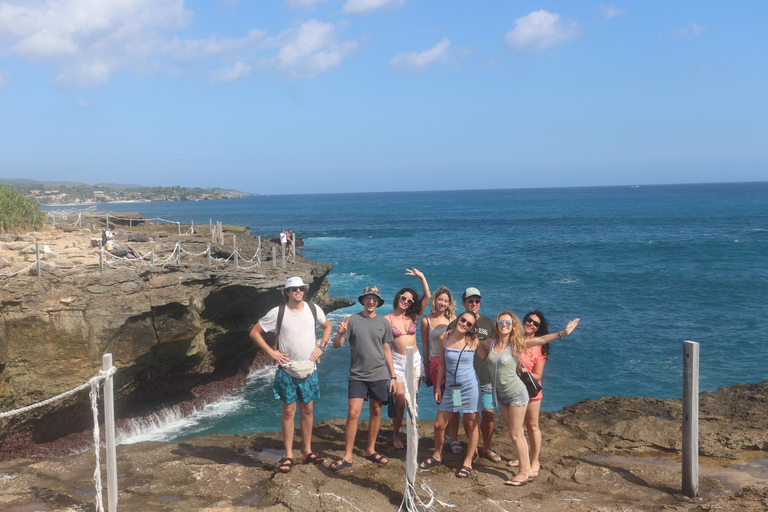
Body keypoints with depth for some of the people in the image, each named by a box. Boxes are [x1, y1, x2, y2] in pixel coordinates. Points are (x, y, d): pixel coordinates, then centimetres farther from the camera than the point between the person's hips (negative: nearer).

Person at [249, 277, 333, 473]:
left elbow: (327, 326, 20)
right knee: (289, 411, 0)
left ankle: (307, 451, 19)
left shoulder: (313, 309, 3)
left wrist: (321, 347, 7)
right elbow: (255, 332, 0)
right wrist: (271, 352, -6)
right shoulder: (277, 312, -6)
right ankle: (288, 456, 7)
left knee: (307, 409, 7)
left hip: (309, 368, 3)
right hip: (287, 369, -3)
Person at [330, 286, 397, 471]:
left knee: (376, 412, 8)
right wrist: (340, 333, -23)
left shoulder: (383, 323, 7)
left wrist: (392, 376, 11)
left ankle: (370, 450, 22)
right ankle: (347, 456, -1)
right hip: (357, 375, -2)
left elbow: (387, 350, 13)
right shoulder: (352, 320, 0)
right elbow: (336, 345, -1)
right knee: (353, 414, -9)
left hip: (379, 374, 2)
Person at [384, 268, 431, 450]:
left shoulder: (413, 317, 6)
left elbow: (427, 297, -1)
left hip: (415, 360, 3)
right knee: (401, 400, -9)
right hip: (397, 361, -3)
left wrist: (422, 277, -7)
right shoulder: (387, 319, -2)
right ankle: (396, 435, 9)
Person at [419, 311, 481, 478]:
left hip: (470, 386, -2)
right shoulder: (444, 338, 0)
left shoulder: (473, 342, -6)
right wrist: (438, 387, 9)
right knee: (439, 424, 5)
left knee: (471, 425, 4)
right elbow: (442, 364, 9)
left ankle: (468, 463, 18)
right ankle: (437, 456, 29)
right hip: (450, 387, 3)